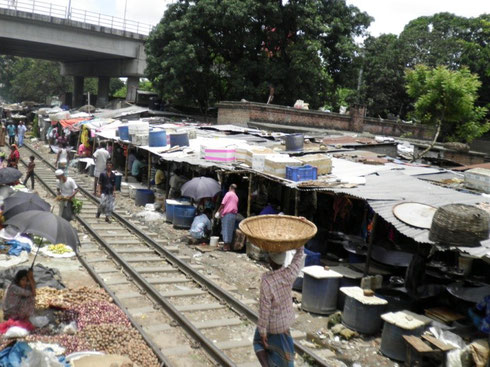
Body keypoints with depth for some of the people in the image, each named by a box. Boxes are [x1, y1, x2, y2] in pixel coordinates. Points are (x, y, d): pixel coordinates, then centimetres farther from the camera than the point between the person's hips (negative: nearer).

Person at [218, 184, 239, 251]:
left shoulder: (228, 194, -5)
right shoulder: (236, 197, 16)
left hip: (227, 214, -7)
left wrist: (219, 211, 3)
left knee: (226, 229, -4)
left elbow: (223, 203, -9)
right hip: (234, 215, 7)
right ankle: (229, 245, 12)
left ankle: (226, 246, -5)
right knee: (231, 230, 10)